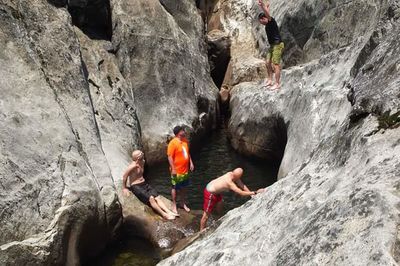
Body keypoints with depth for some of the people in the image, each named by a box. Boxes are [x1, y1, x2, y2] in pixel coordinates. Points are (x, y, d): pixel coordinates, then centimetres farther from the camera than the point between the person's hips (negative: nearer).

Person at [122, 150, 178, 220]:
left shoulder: (142, 163, 6)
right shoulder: (133, 166, -20)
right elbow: (124, 177, -13)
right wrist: (124, 188, -6)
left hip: (144, 184, 8)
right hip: (135, 186, -8)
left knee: (157, 197, -10)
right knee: (151, 198, -24)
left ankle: (169, 212, -18)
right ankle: (164, 214, -21)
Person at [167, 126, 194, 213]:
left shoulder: (185, 141, 4)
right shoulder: (173, 143, -19)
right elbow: (170, 157, -20)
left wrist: (191, 163, 11)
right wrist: (173, 169, -21)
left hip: (185, 170, 7)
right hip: (177, 171, -7)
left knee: (183, 187, 18)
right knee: (175, 188, 7)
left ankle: (183, 204, 32)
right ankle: (174, 205, 20)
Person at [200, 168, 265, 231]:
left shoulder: (231, 174, -10)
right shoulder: (230, 183, -34)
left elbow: (242, 185, -1)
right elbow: (241, 193, -34)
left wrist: (251, 194, -5)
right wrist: (255, 192, -31)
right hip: (210, 193, -9)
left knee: (219, 207, 26)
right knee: (206, 215, 2)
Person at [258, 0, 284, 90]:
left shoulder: (271, 21, -11)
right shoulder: (267, 24, 13)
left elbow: (268, 15, -34)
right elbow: (267, 14, 35)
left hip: (278, 45, -10)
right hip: (272, 45, 10)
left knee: (276, 65, -11)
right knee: (268, 63, 9)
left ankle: (277, 84, -9)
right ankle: (270, 81, 15)